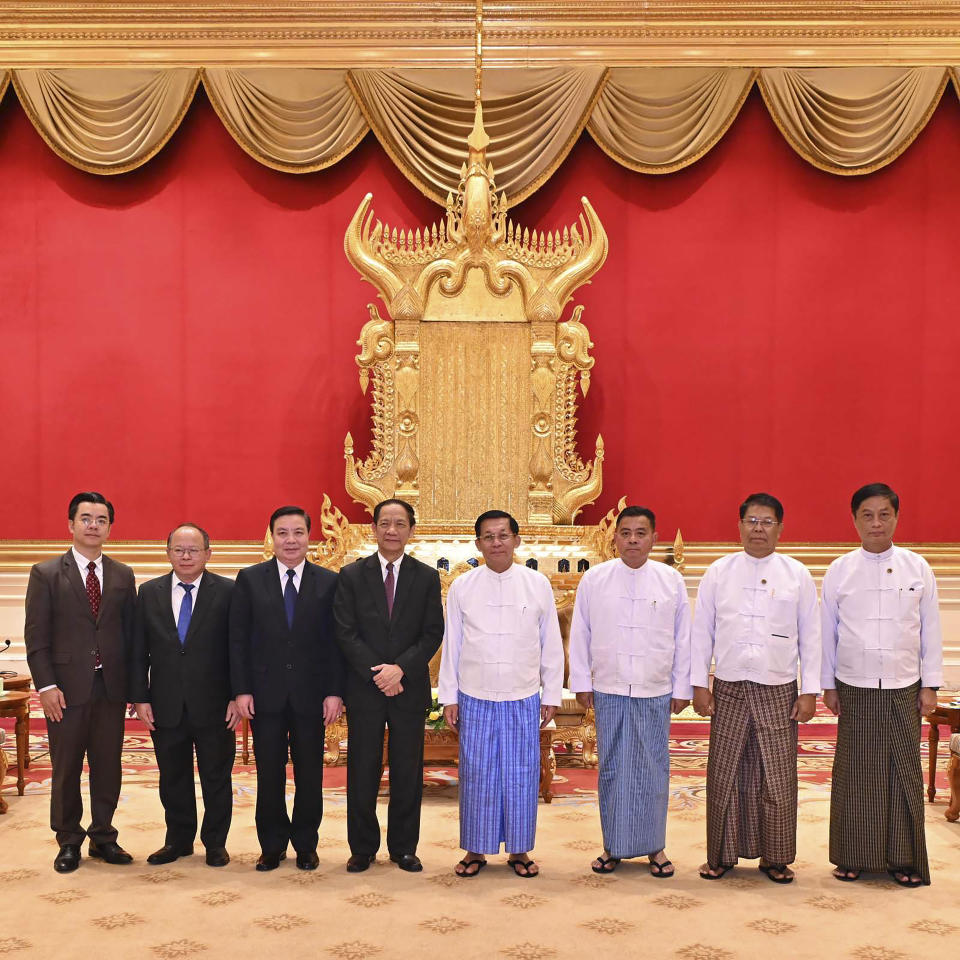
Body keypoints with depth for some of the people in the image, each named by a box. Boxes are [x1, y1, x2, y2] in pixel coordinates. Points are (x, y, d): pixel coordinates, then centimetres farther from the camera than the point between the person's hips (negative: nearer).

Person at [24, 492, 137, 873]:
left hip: (111, 688, 3)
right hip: (67, 689, -2)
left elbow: (132, 631, 9)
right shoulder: (46, 574, 0)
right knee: (66, 770, 7)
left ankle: (103, 838, 22)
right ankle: (69, 842, 21)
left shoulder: (123, 576, 8)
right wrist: (46, 685, -11)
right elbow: (36, 637, -3)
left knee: (108, 767, 9)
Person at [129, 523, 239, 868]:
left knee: (216, 779, 9)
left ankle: (215, 842, 25)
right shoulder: (149, 592, 4)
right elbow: (138, 651, 5)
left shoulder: (227, 591, -4)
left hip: (214, 706, -2)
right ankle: (178, 840, 30)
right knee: (173, 779, 14)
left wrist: (237, 697, -8)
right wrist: (140, 698, -1)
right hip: (166, 707, 2)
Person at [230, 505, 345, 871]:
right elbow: (238, 639, 2)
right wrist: (241, 690, -5)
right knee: (269, 775, 7)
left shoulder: (329, 582, 2)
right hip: (266, 694, 0)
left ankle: (305, 845, 22)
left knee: (309, 775, 7)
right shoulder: (249, 579, 3)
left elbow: (336, 641, 1)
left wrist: (335, 691, -6)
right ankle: (272, 846, 21)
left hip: (311, 695, 0)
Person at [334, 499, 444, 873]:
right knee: (362, 772, 5)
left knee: (408, 772, 6)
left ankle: (404, 848, 19)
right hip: (364, 688, -1)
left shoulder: (427, 577, 5)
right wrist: (376, 674, -12)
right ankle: (363, 848, 18)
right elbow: (346, 632, -3)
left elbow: (433, 634, -1)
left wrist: (401, 668, -15)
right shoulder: (352, 575, 2)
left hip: (409, 688, 1)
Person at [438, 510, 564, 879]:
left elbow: (551, 644, 5)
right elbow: (451, 645, 5)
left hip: (524, 699, 0)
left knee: (521, 776, 6)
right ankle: (475, 850, 19)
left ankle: (518, 850, 20)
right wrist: (448, 697, 4)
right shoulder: (461, 586, 1)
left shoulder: (538, 584, 1)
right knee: (476, 775, 6)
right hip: (475, 698, 0)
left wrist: (551, 696, 5)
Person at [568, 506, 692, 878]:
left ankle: (654, 846, 18)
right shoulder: (594, 579, 0)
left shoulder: (671, 580, 1)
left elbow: (683, 638, 5)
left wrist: (682, 687, 5)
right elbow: (580, 633, 5)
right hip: (608, 691, 0)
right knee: (612, 770, 6)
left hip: (655, 693, 0)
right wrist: (581, 682, 4)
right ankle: (614, 846, 18)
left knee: (653, 770, 5)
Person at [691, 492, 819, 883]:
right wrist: (699, 684, 1)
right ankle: (721, 854, 19)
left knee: (777, 779, 3)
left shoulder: (797, 575, 3)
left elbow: (810, 636, 4)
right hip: (728, 690, 0)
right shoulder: (718, 572, 4)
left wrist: (809, 691, 0)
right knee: (725, 776, 5)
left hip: (778, 691, 0)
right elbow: (702, 631, 6)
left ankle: (775, 858, 18)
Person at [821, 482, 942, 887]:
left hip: (903, 689, 0)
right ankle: (853, 857, 17)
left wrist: (930, 686, 2)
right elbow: (828, 631, 4)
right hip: (855, 689, 0)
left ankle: (903, 859, 16)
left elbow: (930, 630, 4)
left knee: (904, 772, 4)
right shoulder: (839, 571, 0)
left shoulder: (918, 568, 1)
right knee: (854, 773, 5)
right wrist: (828, 685, 4)